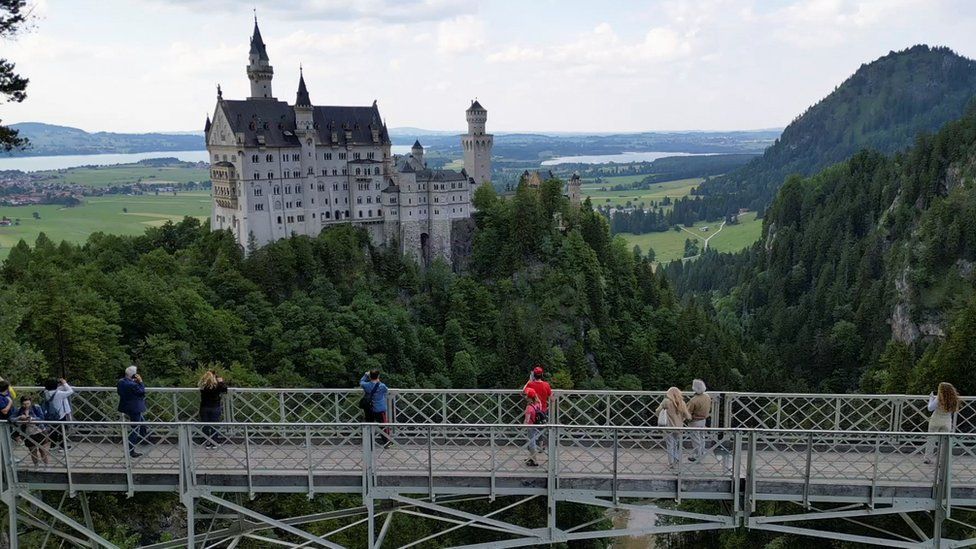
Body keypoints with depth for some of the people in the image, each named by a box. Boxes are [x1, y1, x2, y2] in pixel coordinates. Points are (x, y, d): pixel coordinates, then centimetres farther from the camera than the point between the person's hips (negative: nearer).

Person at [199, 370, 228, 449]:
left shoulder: (203, 386, -9)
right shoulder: (217, 385, -15)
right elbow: (225, 389, -1)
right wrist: (221, 381, 11)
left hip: (204, 408, 1)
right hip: (215, 408, -1)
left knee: (205, 425, 10)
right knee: (214, 425, 9)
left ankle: (207, 443, 15)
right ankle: (214, 443, 14)